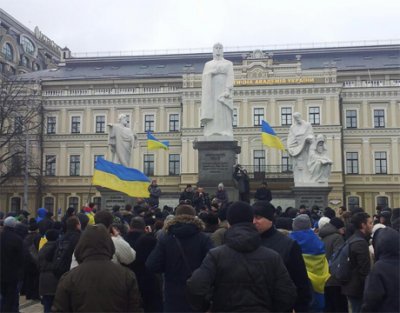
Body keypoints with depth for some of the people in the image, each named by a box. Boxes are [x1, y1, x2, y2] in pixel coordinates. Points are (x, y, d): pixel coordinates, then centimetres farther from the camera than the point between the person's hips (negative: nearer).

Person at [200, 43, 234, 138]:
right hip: (211, 92, 2)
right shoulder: (208, 64, 21)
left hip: (223, 91, -2)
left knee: (224, 115, -13)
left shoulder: (228, 63, 14)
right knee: (212, 116, -9)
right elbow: (205, 77, 7)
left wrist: (228, 90, -16)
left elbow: (230, 77, -1)